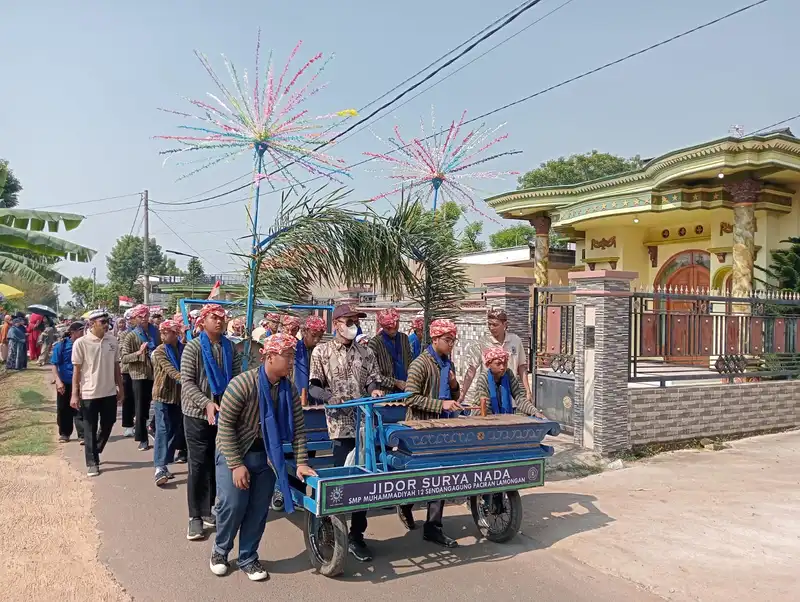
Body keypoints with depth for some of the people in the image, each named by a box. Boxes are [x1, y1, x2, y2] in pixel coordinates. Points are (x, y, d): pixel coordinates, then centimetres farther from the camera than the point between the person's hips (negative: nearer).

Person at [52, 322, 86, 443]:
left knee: (79, 409, -5)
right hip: (64, 383, 0)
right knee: (63, 410, 12)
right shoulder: (61, 345, -7)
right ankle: (64, 433, 27)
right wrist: (58, 381, -15)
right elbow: (54, 364, -6)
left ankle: (82, 435, -4)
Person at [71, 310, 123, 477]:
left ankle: (94, 452, 39)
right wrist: (75, 394, -8)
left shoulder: (112, 340, 2)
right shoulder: (81, 343, -10)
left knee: (107, 425, 15)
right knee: (90, 429, 6)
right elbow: (76, 370, -7)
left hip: (109, 392, 4)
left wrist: (120, 388, 10)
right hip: (89, 393, -4)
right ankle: (92, 462, 18)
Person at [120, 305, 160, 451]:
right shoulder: (131, 336, -4)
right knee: (141, 407, 3)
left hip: (156, 373, 3)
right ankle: (143, 439, 10)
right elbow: (123, 358, -10)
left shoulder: (155, 332, 7)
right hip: (139, 375, -3)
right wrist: (138, 353, -23)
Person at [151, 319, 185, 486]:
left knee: (176, 431, 8)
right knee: (163, 430, -9)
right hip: (162, 395, -4)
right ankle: (159, 468, -9)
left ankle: (164, 464, 20)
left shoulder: (183, 349, 5)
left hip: (178, 395, 4)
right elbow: (170, 370, -23)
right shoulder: (159, 351, -8)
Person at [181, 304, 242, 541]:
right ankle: (195, 516, 12)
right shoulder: (193, 347, -7)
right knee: (198, 464, 1)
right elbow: (187, 382, -12)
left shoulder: (230, 348, 3)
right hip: (197, 413, -4)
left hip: (223, 412, 4)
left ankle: (207, 510, 24)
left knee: (215, 462, 11)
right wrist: (207, 403, -23)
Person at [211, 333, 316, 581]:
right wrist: (236, 464, -21)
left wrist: (301, 462, -10)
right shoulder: (243, 383, -24)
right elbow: (225, 424, -21)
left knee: (258, 510, 6)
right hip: (234, 453, -4)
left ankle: (248, 558, 25)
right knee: (233, 506, -6)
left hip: (267, 456, 5)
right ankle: (220, 550, 22)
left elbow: (298, 428, -4)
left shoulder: (289, 389, -8)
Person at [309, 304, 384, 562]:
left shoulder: (366, 352, 12)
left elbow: (373, 380, 9)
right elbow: (313, 386, -1)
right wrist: (329, 396, -21)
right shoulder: (321, 351, 3)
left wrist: (375, 390, -14)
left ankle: (356, 534, 19)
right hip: (340, 424, -3)